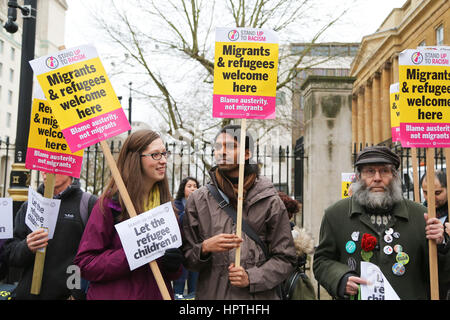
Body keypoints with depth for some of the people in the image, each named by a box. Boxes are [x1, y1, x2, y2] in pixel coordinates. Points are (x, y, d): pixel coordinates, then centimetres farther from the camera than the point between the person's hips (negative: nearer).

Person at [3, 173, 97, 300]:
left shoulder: (90, 204, -6)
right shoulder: (28, 206, 10)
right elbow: (9, 253, 7)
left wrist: (79, 294, -18)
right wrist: (26, 248, -14)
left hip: (69, 294, -4)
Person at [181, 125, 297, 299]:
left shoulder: (270, 200, -2)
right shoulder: (197, 200, 1)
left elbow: (285, 258, -1)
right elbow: (186, 257, 2)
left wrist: (251, 278, -14)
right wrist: (205, 248, -18)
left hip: (259, 295, 0)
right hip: (211, 293, 1)